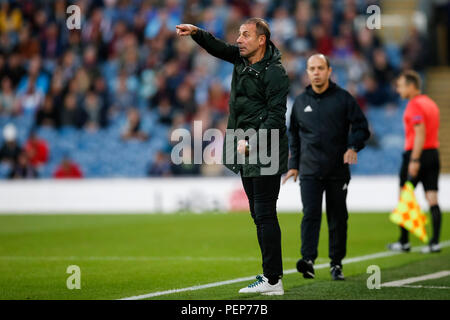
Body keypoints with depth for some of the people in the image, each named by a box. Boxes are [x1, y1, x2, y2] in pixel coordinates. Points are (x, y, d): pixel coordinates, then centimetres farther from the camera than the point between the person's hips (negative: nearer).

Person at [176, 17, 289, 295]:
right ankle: (272, 275, 17)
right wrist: (196, 33, 2)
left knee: (265, 215, -10)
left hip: (265, 154, -9)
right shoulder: (243, 59, 10)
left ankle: (273, 280, -9)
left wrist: (252, 143, -22)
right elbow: (220, 48, 21)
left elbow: (276, 117, -17)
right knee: (259, 216, 12)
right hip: (247, 153, 9)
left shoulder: (275, 72, -15)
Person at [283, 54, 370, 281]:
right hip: (310, 170, 1)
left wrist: (353, 147, -16)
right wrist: (293, 165, 15)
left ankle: (336, 263, 14)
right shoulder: (300, 102, 10)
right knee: (311, 214, -13)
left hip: (338, 170, -1)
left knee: (338, 218, 4)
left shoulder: (343, 98, 2)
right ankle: (308, 260, -22)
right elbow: (293, 134, 20)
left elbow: (361, 127, 3)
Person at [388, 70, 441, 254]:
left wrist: (414, 160, -23)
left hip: (416, 154, -8)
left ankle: (404, 242, 6)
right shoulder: (431, 103, 16)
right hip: (433, 153, 8)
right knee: (432, 200, 2)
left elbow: (420, 133, -20)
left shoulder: (415, 105, -12)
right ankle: (435, 242, -2)